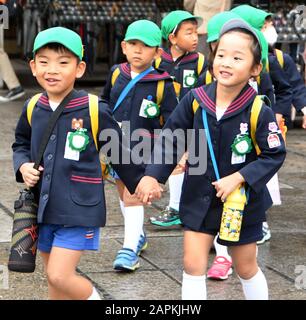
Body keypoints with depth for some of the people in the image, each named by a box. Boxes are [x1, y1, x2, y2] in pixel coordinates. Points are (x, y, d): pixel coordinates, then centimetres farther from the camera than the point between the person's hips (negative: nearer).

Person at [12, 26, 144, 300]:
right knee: (54, 279, 15)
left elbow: (118, 152, -1)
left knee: (60, 276, -13)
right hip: (43, 208, 6)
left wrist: (139, 184, 8)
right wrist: (23, 166, -1)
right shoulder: (32, 109, 0)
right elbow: (21, 144, 18)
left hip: (79, 210, -5)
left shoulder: (94, 111, -14)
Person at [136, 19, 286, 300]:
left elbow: (274, 156, -13)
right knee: (193, 265, 1)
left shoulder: (260, 112, -20)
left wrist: (239, 177, -23)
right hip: (199, 199, 2)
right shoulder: (195, 100, -11)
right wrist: (153, 175, -8)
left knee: (246, 269, 15)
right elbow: (171, 139, -1)